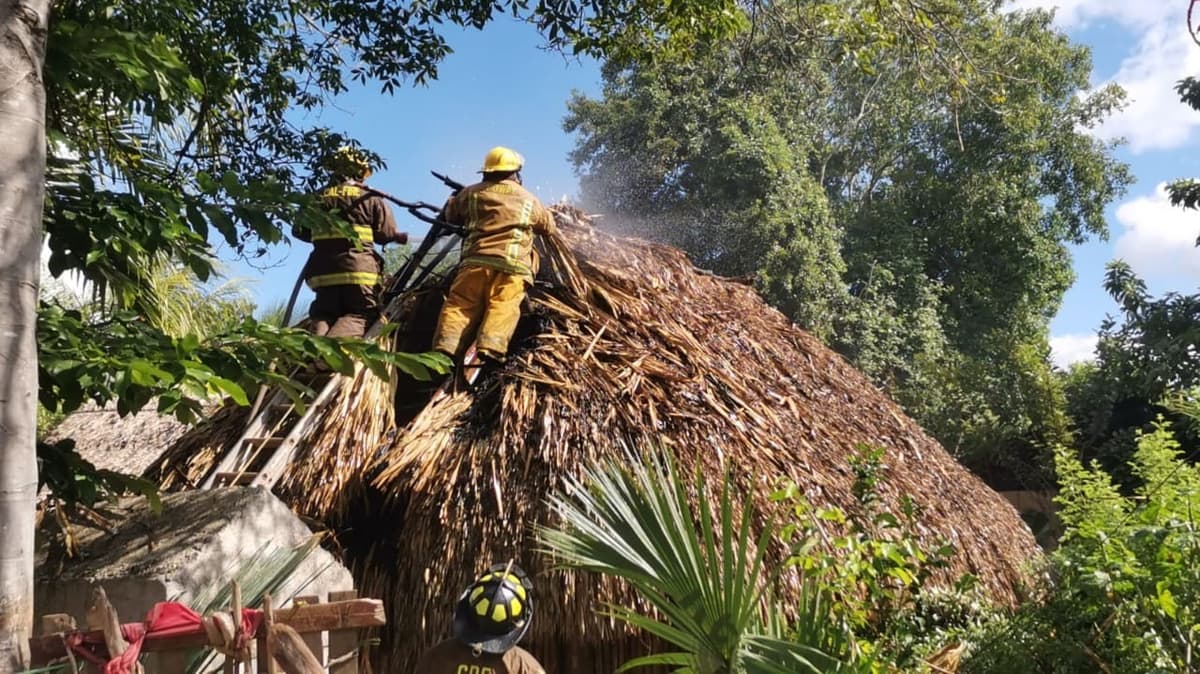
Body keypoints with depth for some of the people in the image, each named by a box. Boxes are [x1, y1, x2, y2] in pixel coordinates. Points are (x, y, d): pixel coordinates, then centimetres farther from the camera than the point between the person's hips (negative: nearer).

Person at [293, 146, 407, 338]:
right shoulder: (371, 198, 4)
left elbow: (299, 231, 20)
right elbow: (387, 233, 0)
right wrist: (400, 237, 23)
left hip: (323, 269, 4)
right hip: (359, 267, -3)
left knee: (322, 316, 12)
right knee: (360, 315, 0)